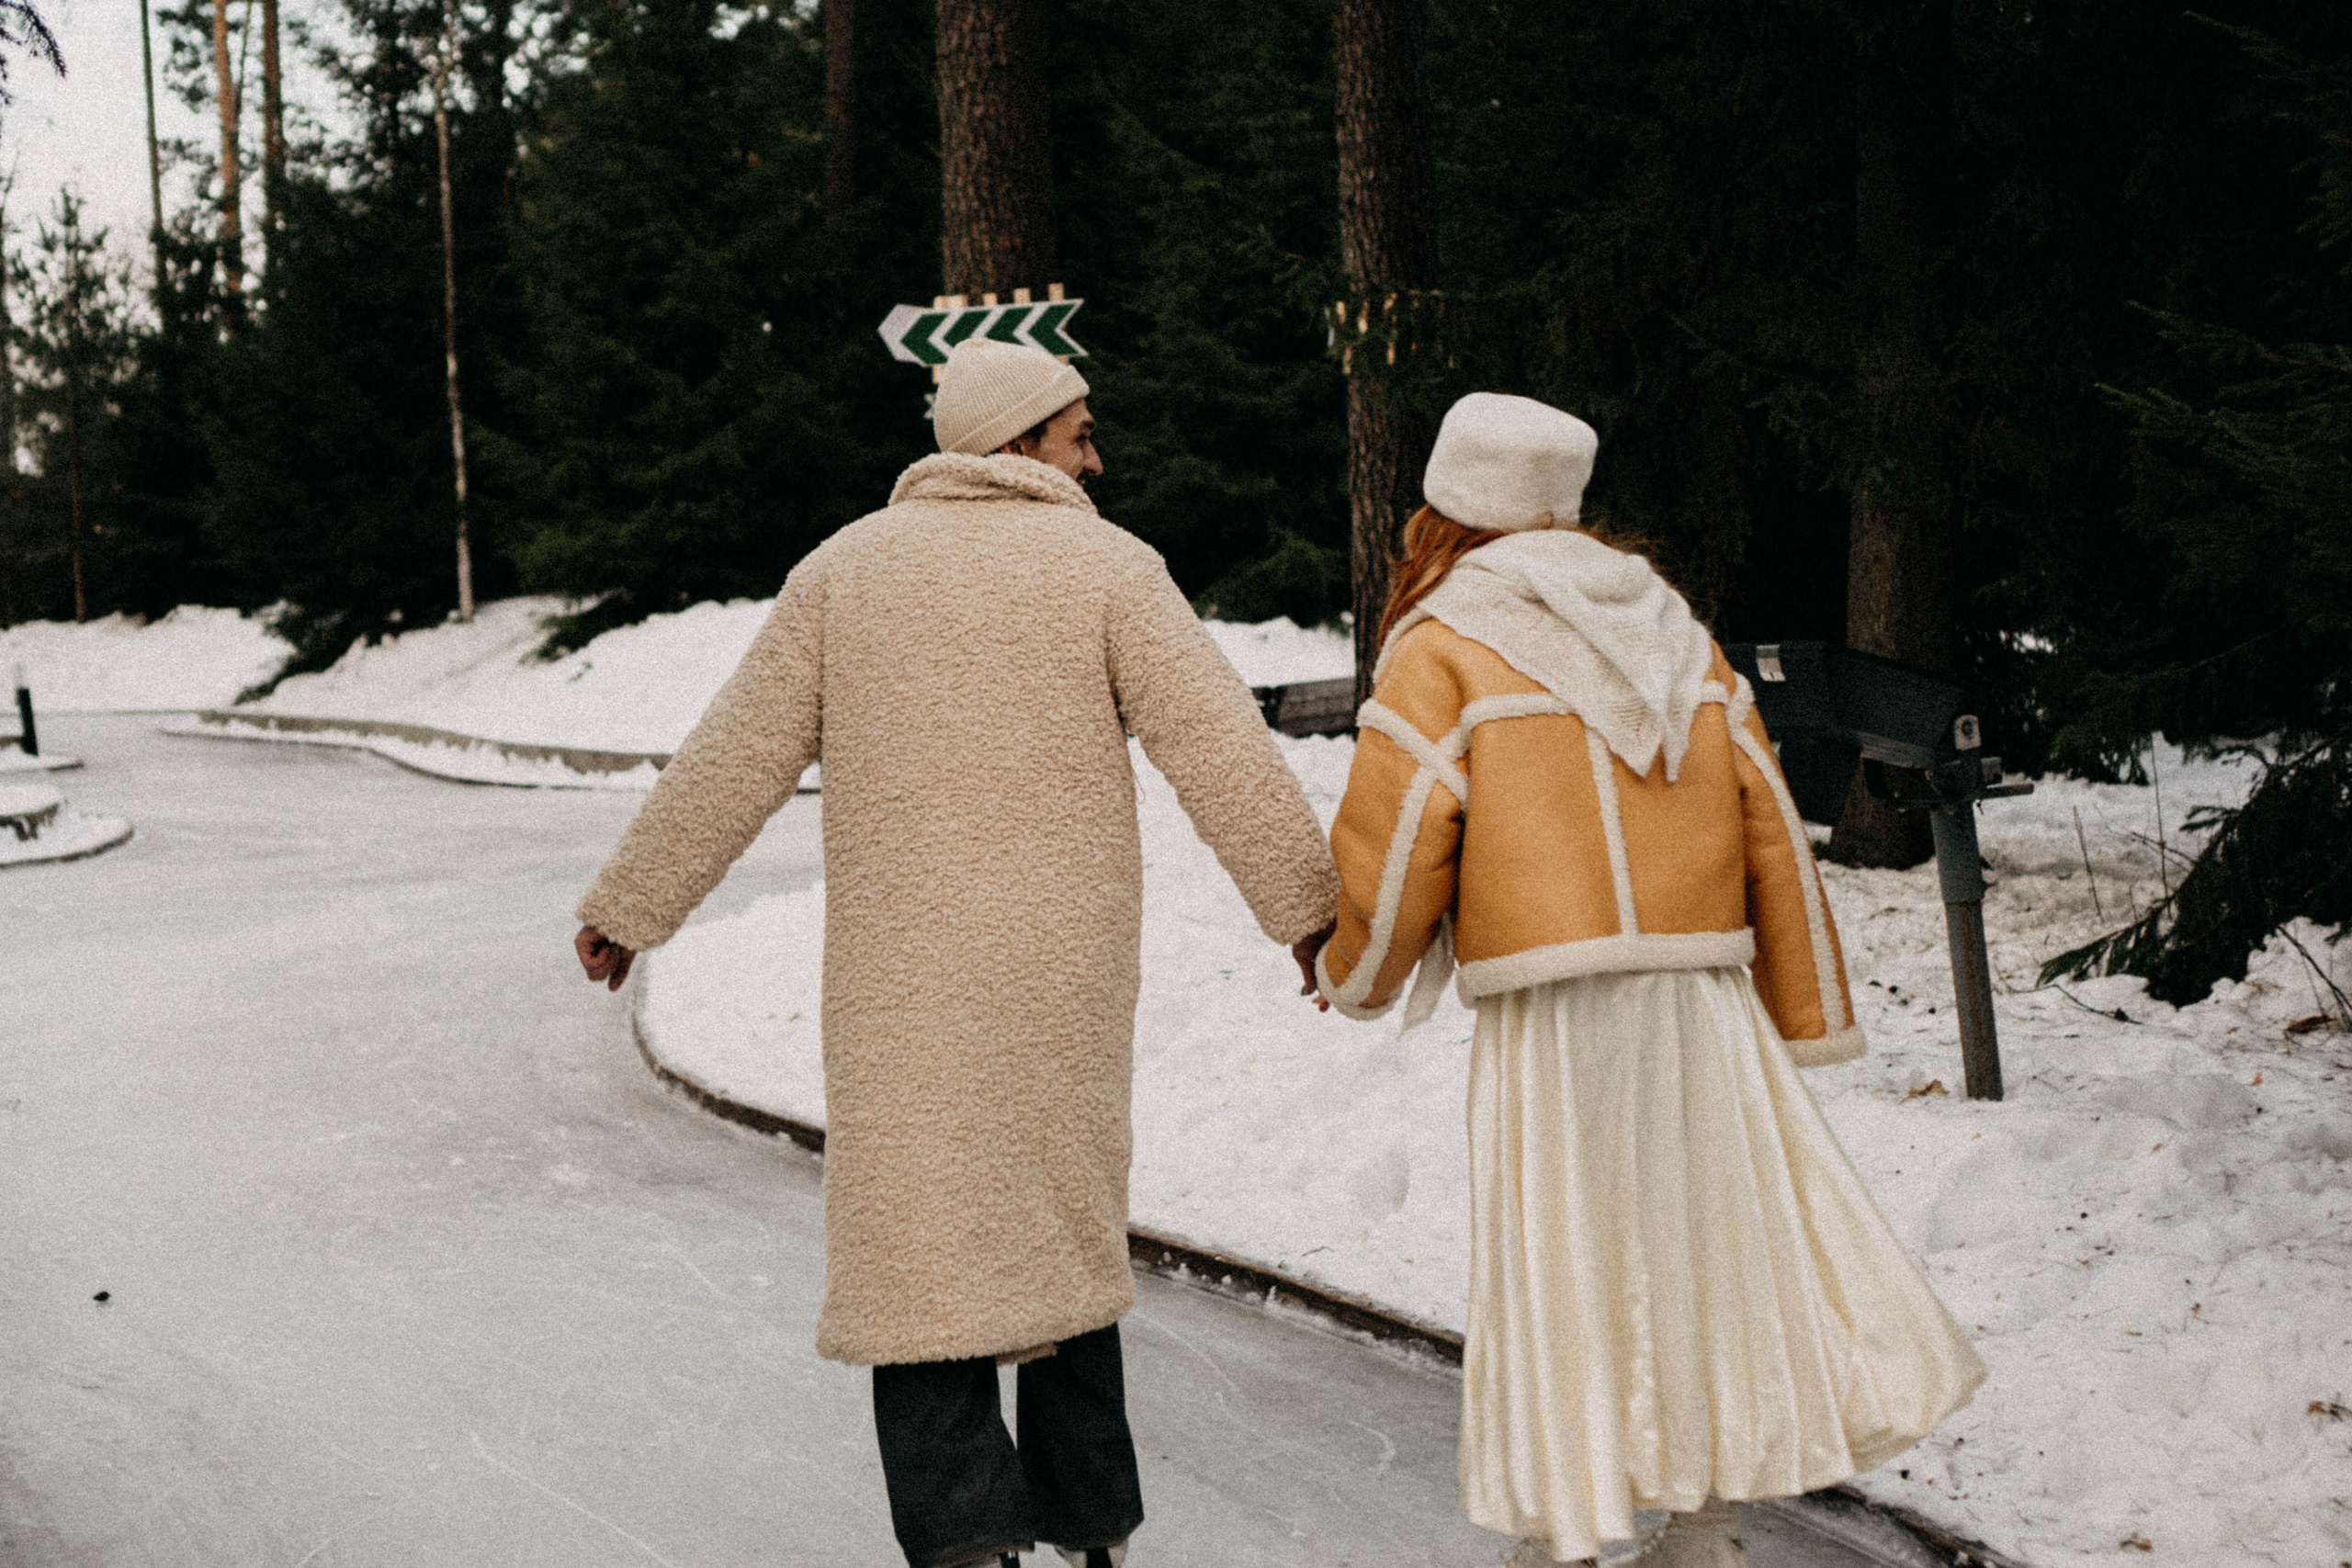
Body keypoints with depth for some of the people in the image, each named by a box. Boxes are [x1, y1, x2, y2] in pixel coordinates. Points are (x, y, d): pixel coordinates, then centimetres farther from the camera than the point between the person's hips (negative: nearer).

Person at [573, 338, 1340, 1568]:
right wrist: (1308, 906, 0)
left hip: (904, 978, -1)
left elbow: (732, 761, 2)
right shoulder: (1107, 567, -1)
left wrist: (627, 909, 10)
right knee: (1060, 1231, 16)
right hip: (1063, 968, 1)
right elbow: (1219, 751, -8)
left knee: (922, 1250, -1)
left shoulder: (847, 568, 3)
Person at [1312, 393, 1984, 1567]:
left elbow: (1389, 854, -8)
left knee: (1562, 1292, 2)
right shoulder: (1673, 633, 15)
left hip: (1551, 1021, -5)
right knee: (1701, 1258, 15)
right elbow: (1770, 831, 14)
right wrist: (1804, 1020, 18)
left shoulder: (1444, 649, -2)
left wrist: (1357, 977, 12)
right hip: (1703, 1006, 5)